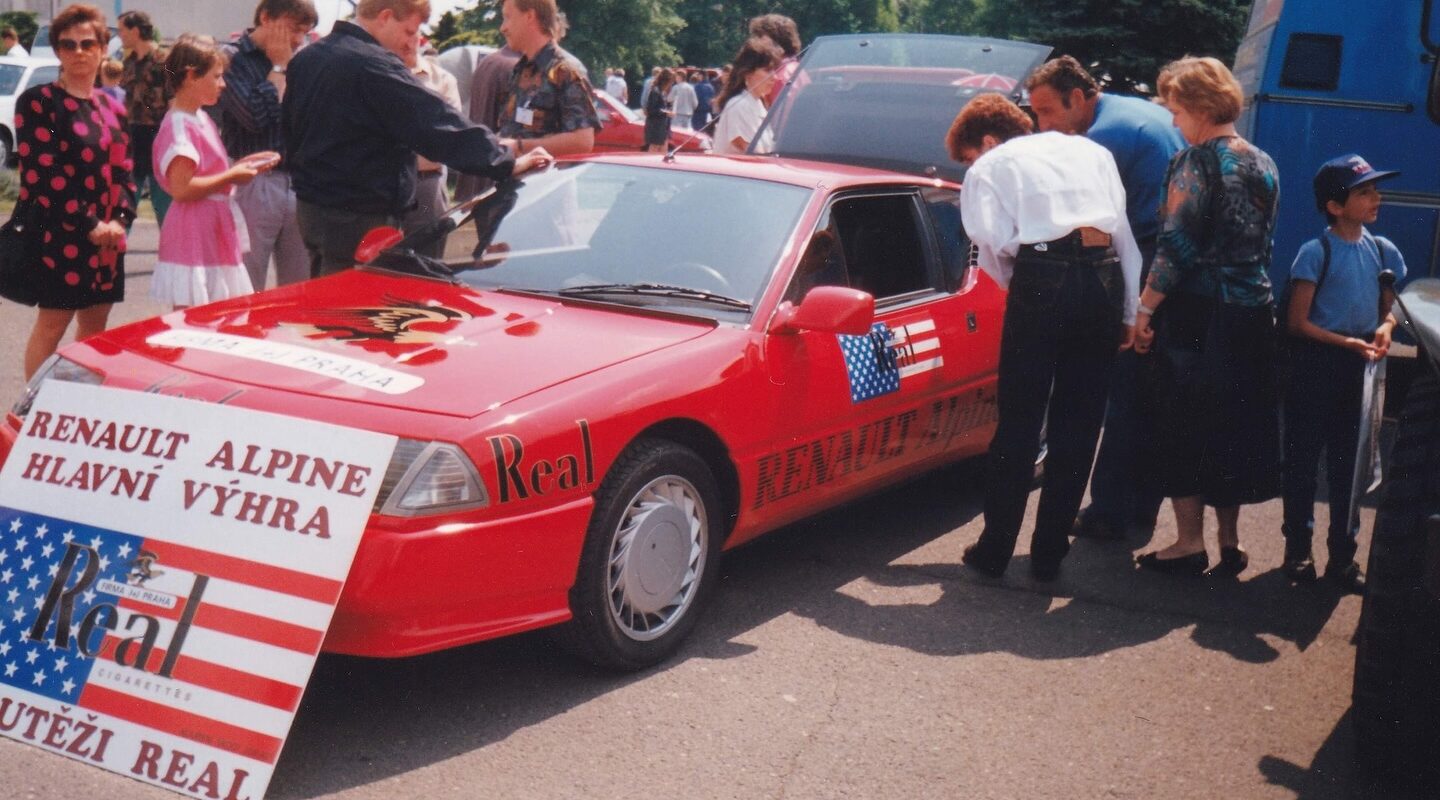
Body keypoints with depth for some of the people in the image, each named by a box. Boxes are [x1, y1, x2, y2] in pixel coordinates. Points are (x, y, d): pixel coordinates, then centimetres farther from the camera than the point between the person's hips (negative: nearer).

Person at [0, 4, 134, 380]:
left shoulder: (112, 109, 14)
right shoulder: (38, 102, -6)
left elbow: (123, 173, 12)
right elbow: (41, 175, -13)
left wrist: (119, 220, -6)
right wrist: (88, 225, -17)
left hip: (106, 239, 6)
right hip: (59, 236, -6)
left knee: (95, 328, 10)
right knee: (51, 326, -3)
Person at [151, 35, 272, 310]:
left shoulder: (201, 119, 15)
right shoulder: (179, 125, -16)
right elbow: (181, 188, -23)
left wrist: (240, 165, 9)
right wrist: (231, 177, -17)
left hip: (214, 237, 10)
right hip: (193, 242, -10)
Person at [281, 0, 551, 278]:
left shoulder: (305, 58, 11)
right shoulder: (373, 64, -20)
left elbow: (288, 129, 22)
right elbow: (437, 123, -25)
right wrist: (506, 161, -23)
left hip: (309, 206, 10)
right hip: (358, 216, -10)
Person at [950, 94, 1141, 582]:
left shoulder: (990, 167, 13)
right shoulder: (1091, 151, 26)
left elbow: (991, 236, -5)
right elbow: (1124, 232, 18)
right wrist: (1131, 312, 17)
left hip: (1042, 278, -4)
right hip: (1105, 279, 4)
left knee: (1018, 422, 5)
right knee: (1078, 423, 10)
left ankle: (995, 550, 10)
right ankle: (1049, 554, 16)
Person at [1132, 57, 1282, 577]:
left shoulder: (1196, 162, -12)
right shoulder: (1263, 165, 10)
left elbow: (1176, 246, -17)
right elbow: (1261, 242, 16)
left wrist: (1145, 308, -12)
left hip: (1195, 314, -7)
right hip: (1250, 313, 7)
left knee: (1181, 426, 4)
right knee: (1235, 425, 14)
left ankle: (1190, 543, 7)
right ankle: (1229, 543, 20)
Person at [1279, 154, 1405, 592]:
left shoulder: (1384, 252, 4)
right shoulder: (1316, 252, -11)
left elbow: (1388, 308, 16)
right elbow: (1297, 322, -11)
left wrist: (1384, 329, -6)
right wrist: (1348, 343, -19)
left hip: (1358, 372, 5)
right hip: (1315, 364, -5)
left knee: (1349, 464, 10)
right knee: (1303, 461, 5)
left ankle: (1343, 556, 18)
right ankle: (1298, 549, 16)